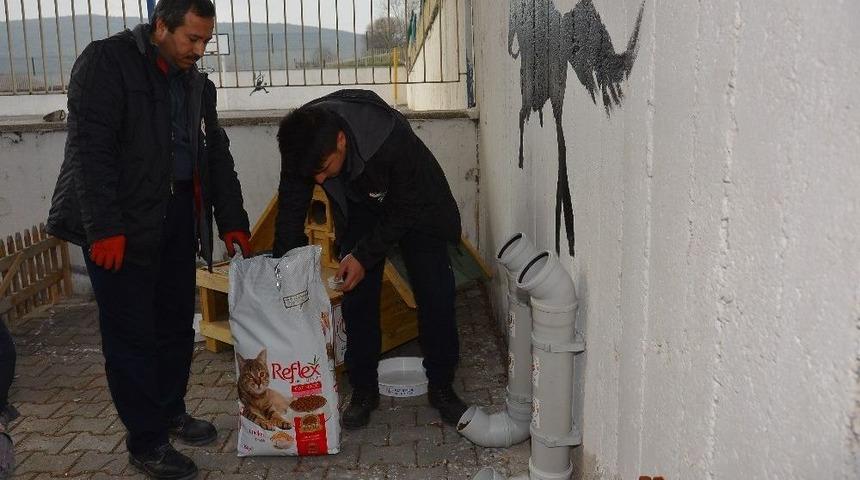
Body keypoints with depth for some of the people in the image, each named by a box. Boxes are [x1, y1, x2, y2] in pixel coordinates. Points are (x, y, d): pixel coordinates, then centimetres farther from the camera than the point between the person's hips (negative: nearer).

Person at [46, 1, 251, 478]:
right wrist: (104, 228, -21)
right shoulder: (107, 61, -8)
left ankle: (170, 411, 32)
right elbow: (90, 148, -16)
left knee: (176, 322, 13)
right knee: (131, 332, -1)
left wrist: (232, 220, 9)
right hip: (121, 224, -7)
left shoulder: (197, 84, 13)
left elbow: (217, 154, 16)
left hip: (177, 217, 7)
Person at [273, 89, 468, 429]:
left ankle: (441, 388, 10)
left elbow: (406, 210, -27)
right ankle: (363, 391, 11)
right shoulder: (302, 145, -27)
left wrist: (364, 256, -28)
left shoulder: (393, 137, -41)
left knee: (435, 297, -5)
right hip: (360, 211, 3)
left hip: (416, 208, -3)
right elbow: (290, 213, -15)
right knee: (357, 298, -3)